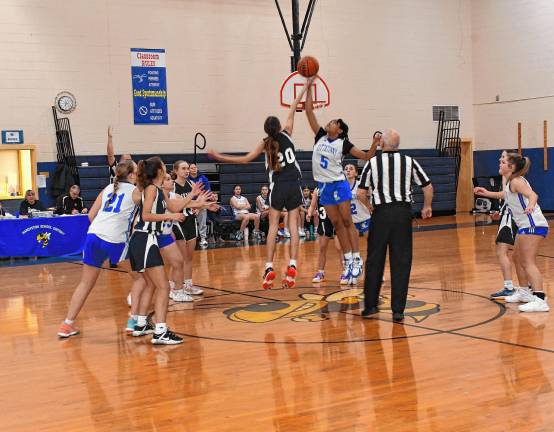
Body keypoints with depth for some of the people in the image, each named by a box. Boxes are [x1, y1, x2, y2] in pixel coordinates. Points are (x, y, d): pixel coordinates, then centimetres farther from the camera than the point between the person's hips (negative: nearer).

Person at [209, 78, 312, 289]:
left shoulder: (266, 143, -3)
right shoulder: (286, 133, -1)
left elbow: (246, 159, -1)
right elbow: (293, 109, 7)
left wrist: (220, 157, 7)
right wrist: (306, 87, 15)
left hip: (278, 187, -1)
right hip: (294, 185, 1)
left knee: (273, 226, 2)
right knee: (293, 225, 0)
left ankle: (269, 268, -5)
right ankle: (292, 267, -8)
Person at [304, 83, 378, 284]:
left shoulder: (343, 143, -4)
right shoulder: (320, 136, 5)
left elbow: (366, 156, -4)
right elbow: (309, 111, 3)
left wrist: (375, 144, -21)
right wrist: (309, 87, 1)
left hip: (339, 185, -4)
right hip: (324, 187, 4)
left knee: (347, 222, -5)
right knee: (337, 224, 6)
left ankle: (356, 259, 0)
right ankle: (348, 261, 10)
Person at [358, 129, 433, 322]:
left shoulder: (372, 163, 0)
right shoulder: (409, 162, 4)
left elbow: (361, 193, -1)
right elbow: (428, 187, 6)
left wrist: (368, 206, 19)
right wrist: (427, 207, 22)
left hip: (381, 213, 0)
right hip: (403, 212, 1)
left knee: (374, 260, 11)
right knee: (401, 262, 4)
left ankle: (370, 305, 18)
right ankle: (398, 309, 3)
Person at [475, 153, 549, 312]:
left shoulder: (516, 181, -12)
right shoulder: (511, 182, 16)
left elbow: (532, 194, -29)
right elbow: (505, 195, 38)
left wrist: (531, 205, -50)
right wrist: (487, 193, 42)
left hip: (533, 226, -10)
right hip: (526, 226, 10)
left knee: (529, 262, -16)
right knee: (520, 258, 22)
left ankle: (540, 300, -24)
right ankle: (525, 292, 36)